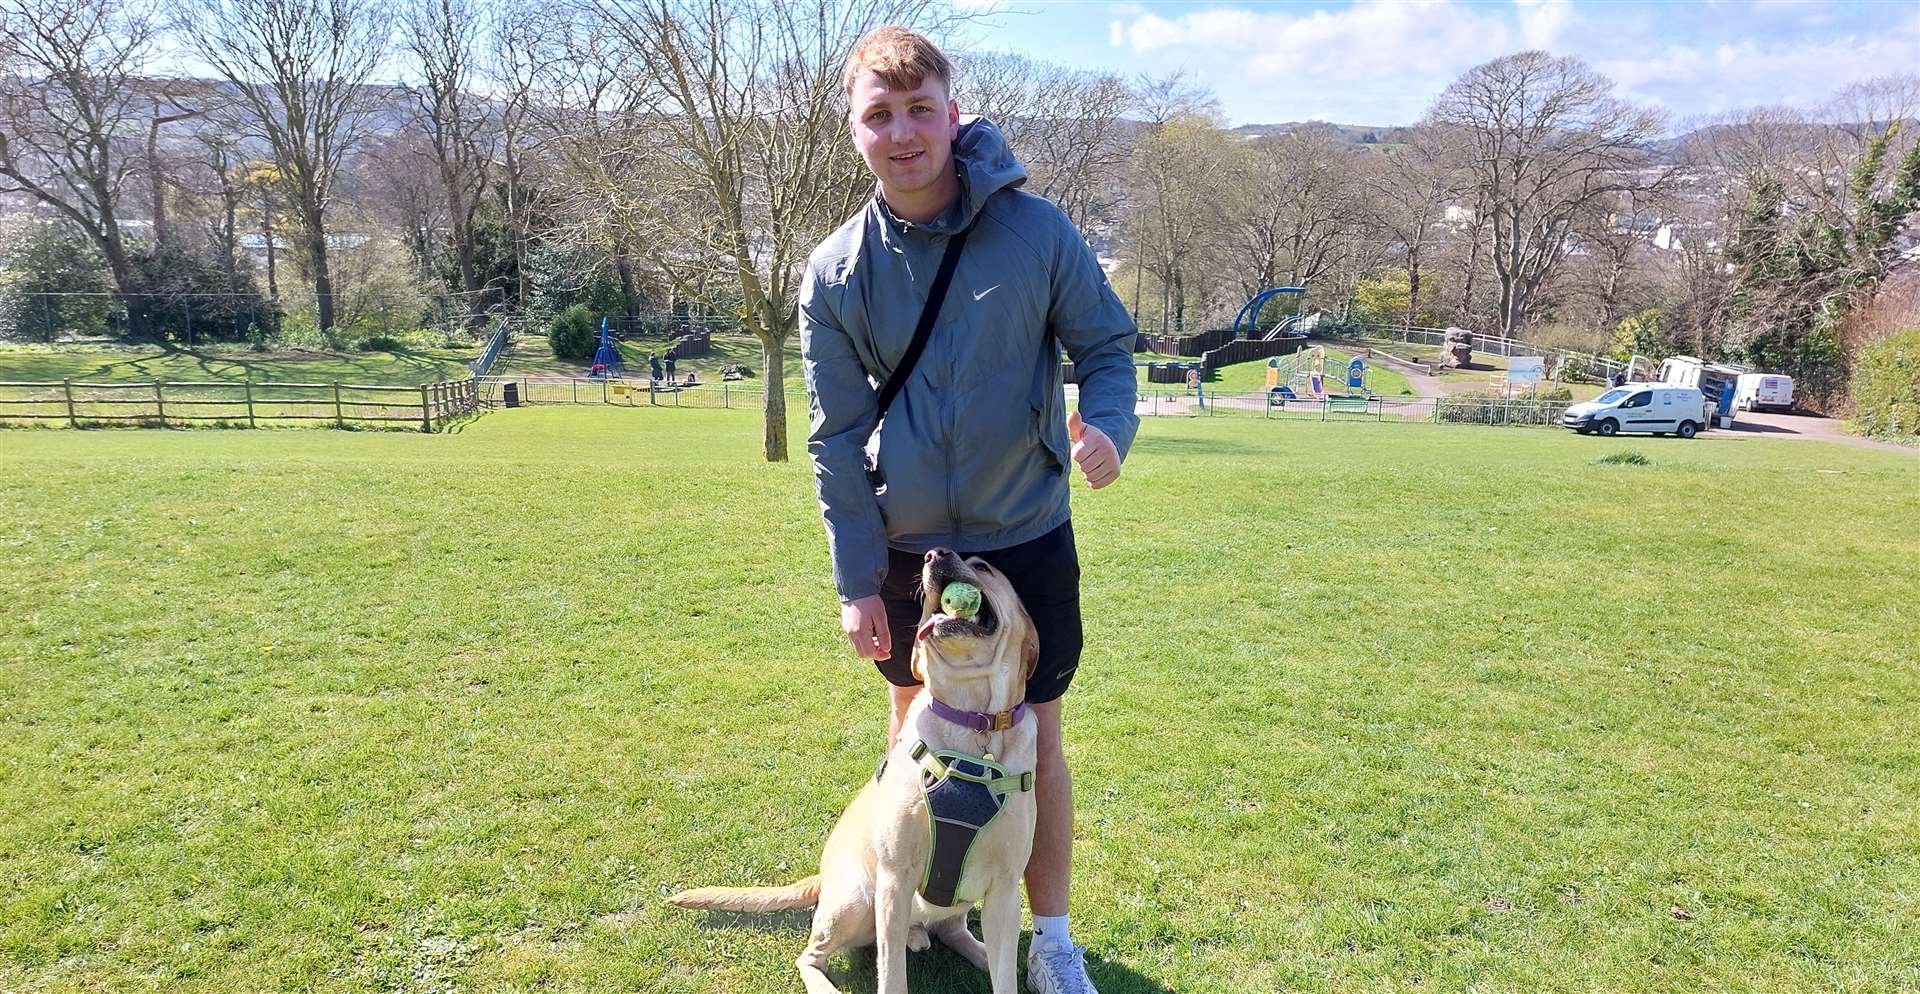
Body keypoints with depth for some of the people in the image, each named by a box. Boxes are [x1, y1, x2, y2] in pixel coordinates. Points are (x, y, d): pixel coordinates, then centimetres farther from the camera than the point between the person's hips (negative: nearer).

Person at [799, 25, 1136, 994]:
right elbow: (836, 435, -4)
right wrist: (857, 579, -6)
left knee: (1035, 736, 6)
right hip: (904, 549, 2)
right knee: (917, 718, 19)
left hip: (1026, 537, -2)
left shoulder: (1035, 230, -12)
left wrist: (1107, 424, -25)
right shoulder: (836, 271, -7)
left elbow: (1107, 345, -2)